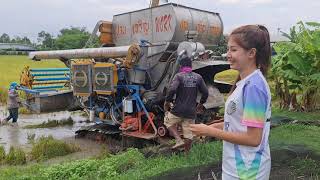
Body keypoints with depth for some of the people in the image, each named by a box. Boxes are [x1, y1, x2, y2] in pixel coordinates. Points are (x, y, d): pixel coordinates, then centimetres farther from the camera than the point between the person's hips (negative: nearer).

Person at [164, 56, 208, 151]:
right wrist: (201, 103, 22)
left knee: (168, 122, 21)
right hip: (191, 111, 4)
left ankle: (179, 140, 5)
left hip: (178, 110, -3)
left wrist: (167, 101, -7)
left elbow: (172, 90, -22)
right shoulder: (198, 77, 5)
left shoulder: (179, 76, -8)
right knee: (189, 134, 11)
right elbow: (205, 92, 6)